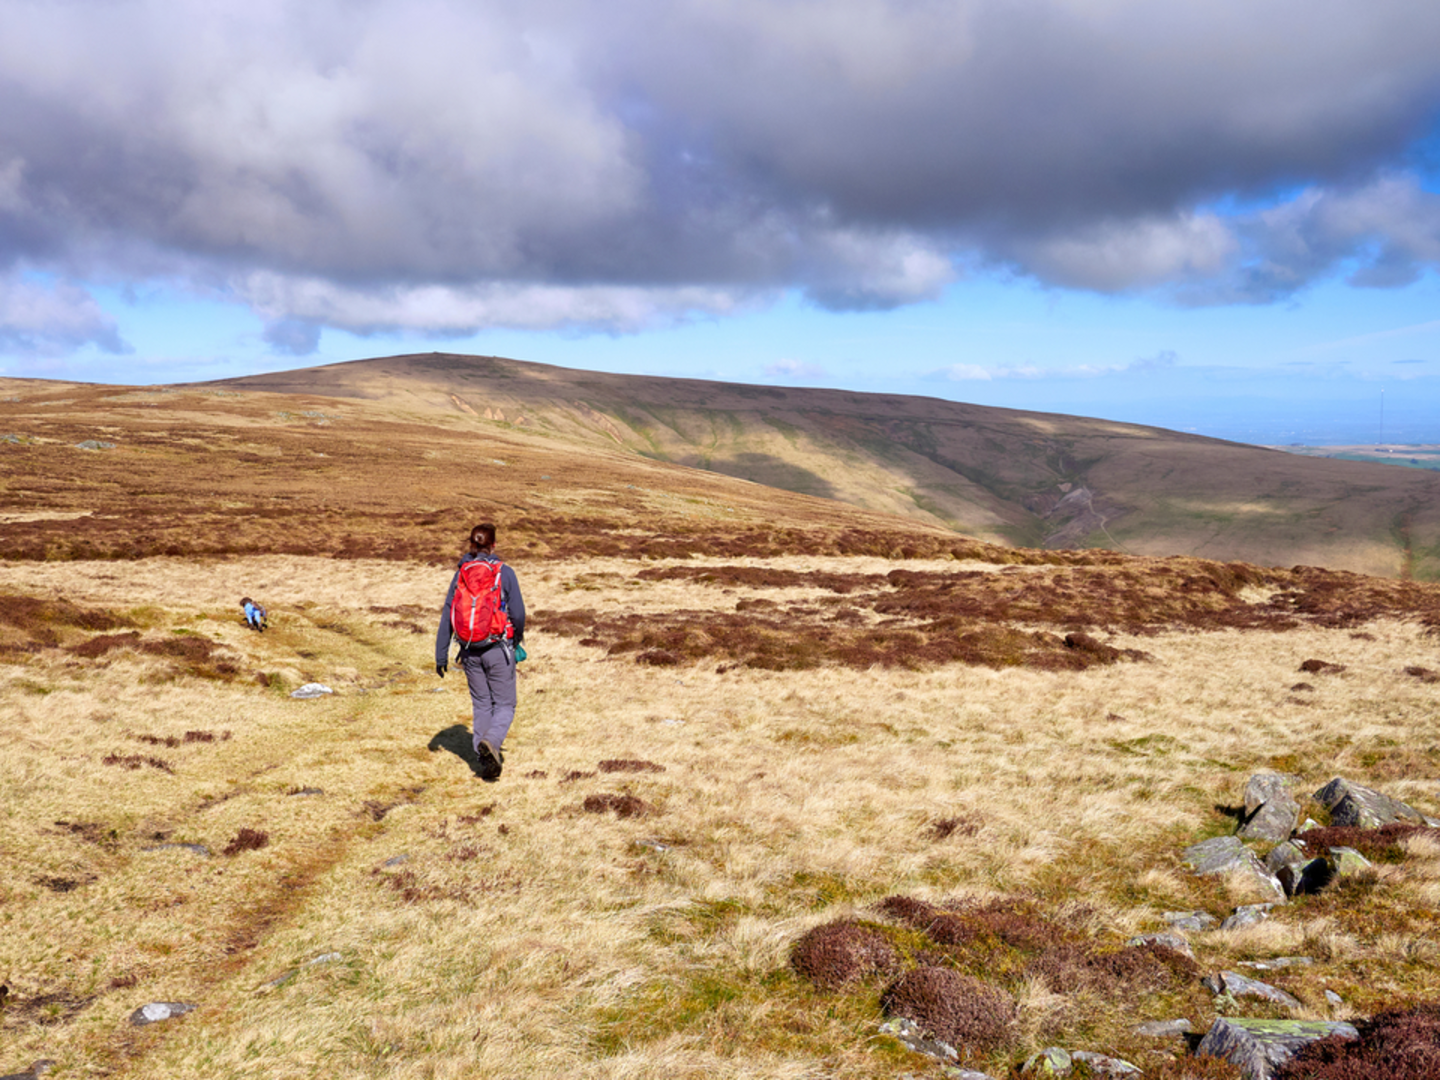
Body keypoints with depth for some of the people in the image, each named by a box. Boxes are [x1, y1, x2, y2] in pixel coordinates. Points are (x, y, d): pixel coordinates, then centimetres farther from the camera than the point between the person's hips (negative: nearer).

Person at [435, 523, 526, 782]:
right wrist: (517, 638, 12)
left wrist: (441, 655, 5)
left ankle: (487, 760, 19)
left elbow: (447, 617, 0)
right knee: (505, 705, 7)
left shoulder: (460, 574, 1)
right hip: (499, 649, -3)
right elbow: (518, 614, -8)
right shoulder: (504, 573, -8)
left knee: (481, 705, 17)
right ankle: (491, 742, -20)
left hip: (470, 651, 3)